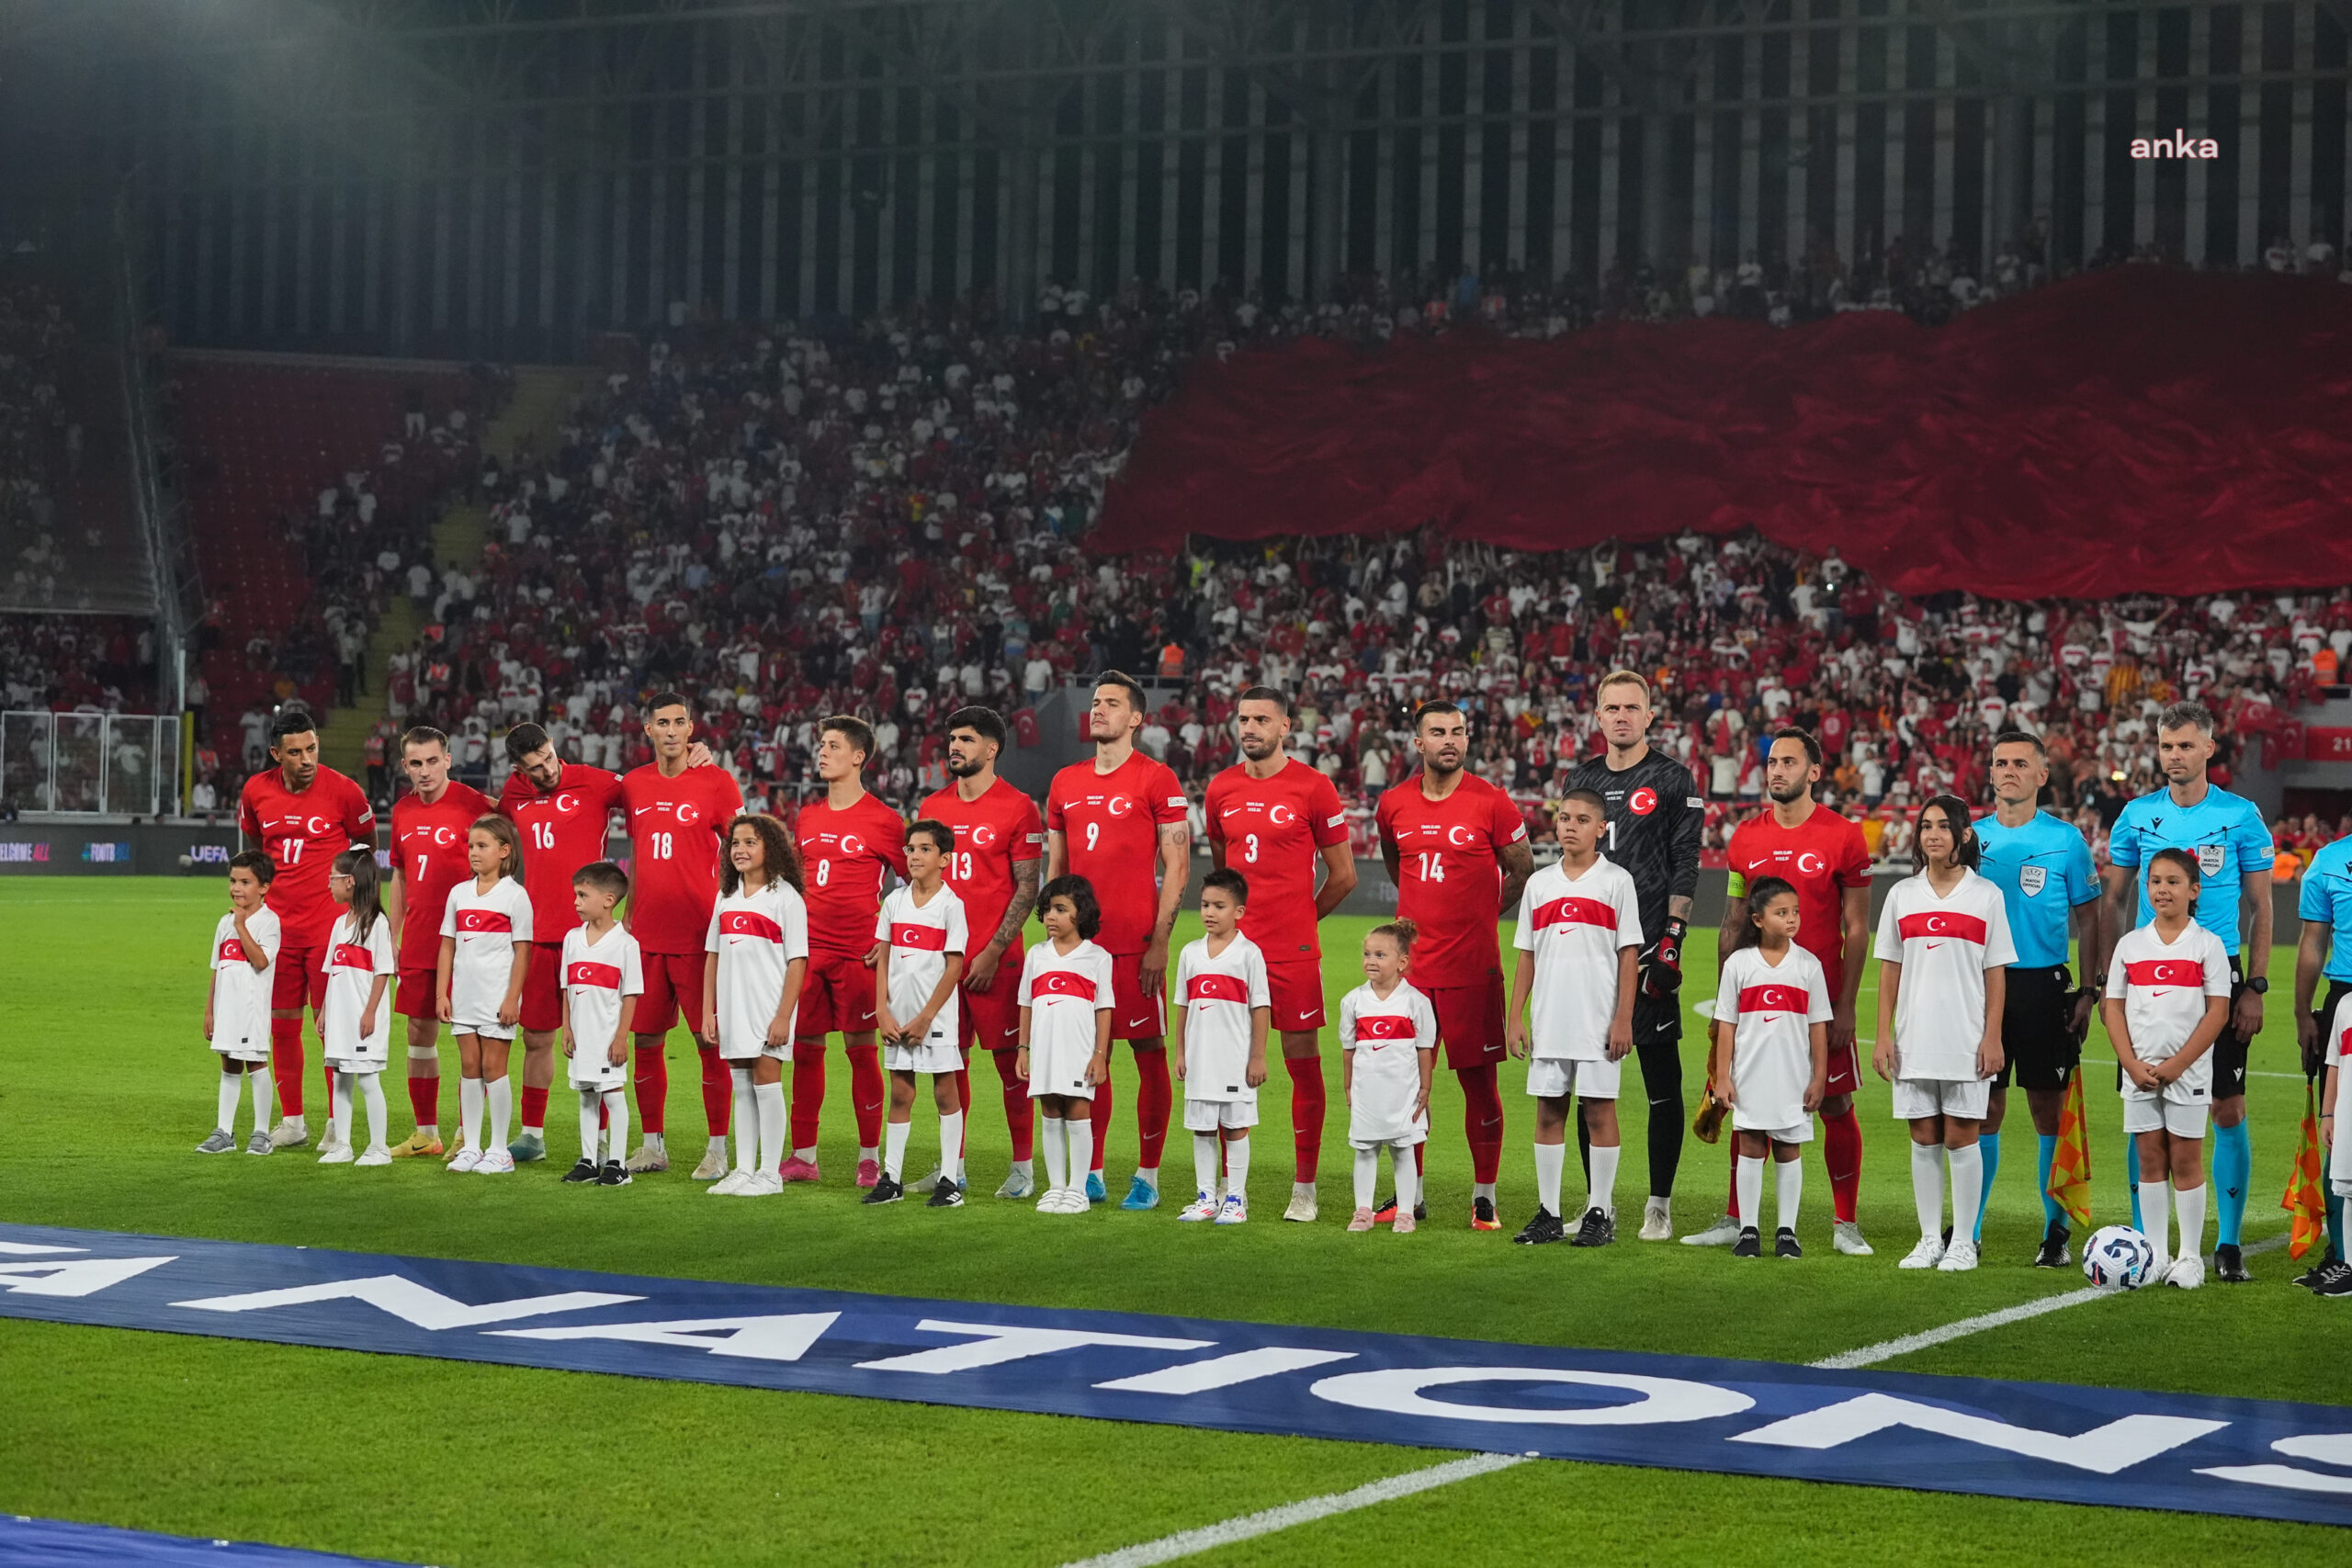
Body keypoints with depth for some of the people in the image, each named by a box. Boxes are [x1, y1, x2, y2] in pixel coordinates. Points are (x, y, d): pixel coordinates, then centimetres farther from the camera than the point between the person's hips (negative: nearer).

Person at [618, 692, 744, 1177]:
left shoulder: (715, 782, -3)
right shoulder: (633, 785, 11)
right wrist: (629, 917, 15)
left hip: (699, 935, -5)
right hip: (647, 935, 5)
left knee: (712, 1041, -2)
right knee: (646, 1039, 7)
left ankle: (718, 1150, 4)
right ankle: (653, 1146, 17)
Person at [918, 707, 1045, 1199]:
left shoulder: (1017, 808, -5)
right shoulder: (932, 806, 11)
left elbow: (1027, 889, -7)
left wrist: (993, 951, -13)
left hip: (994, 958, -5)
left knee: (1009, 1058, 0)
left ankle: (1022, 1167, 7)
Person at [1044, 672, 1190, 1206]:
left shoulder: (1156, 779, -3)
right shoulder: (1066, 782, 13)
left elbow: (1176, 866, -6)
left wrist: (1159, 940, -11)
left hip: (1135, 942, -5)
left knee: (1149, 1052, 0)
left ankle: (1148, 1175, 7)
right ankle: (1092, 1174, 14)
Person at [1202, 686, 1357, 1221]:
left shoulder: (1313, 788, -4)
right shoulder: (1221, 789, 8)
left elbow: (1343, 876, 3)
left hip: (1294, 951, -3)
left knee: (1302, 1061, 1)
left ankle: (1304, 1187, 9)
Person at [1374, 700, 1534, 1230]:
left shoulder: (1490, 802, -5)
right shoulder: (1394, 804, 5)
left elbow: (1523, 870, 6)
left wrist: (1481, 916, 8)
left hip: (1472, 965, -3)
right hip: (1411, 962, 3)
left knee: (1478, 1078, 1)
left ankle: (1484, 1195, 10)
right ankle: (1411, 1191, 18)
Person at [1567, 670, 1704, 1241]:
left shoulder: (1672, 780, 0)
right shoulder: (1582, 779, 15)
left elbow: (1684, 866, -5)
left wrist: (1672, 939, -13)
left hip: (1648, 946, -5)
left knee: (1662, 1081, -1)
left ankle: (1659, 1203, 5)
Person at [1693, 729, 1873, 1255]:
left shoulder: (1843, 837, -4)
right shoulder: (1746, 837, 7)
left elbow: (1856, 929, -3)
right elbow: (1733, 925, 12)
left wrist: (1846, 1005, -9)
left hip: (1822, 997, -3)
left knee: (1836, 1106, 2)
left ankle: (1846, 1225, 11)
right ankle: (1736, 1221, 14)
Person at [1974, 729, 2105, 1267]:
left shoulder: (2066, 840, 2)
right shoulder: (1971, 837, 8)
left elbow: (2089, 919, 6)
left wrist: (2090, 991, -2)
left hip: (2044, 985, -2)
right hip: (1981, 984, 2)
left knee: (2049, 1111, 0)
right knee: (1984, 1109, 2)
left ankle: (2056, 1232, 8)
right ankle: (1971, 1230, 9)